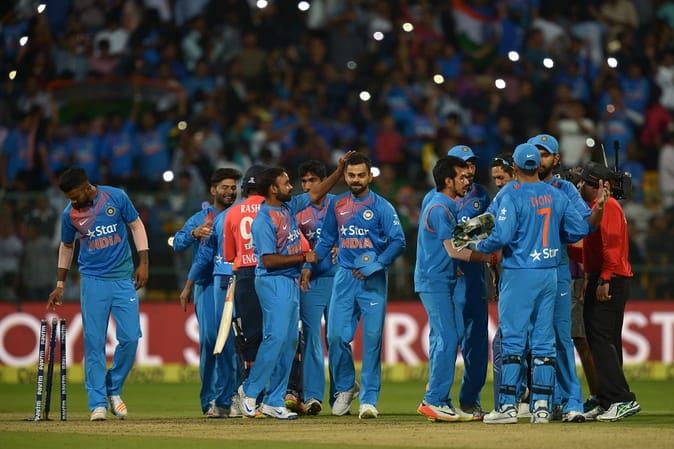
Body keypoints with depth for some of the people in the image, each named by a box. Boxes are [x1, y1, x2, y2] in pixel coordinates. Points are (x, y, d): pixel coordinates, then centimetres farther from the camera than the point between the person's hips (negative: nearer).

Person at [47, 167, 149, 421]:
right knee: (94, 343, -5)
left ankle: (113, 390, 15)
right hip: (92, 281, 0)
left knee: (130, 337, -6)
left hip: (124, 279, 0)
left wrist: (143, 262, -1)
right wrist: (60, 285, 14)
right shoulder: (69, 214, -1)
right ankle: (98, 403, -1)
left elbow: (136, 225, 6)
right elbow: (67, 247, 14)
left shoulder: (116, 197, -6)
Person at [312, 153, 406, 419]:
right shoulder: (337, 205, 10)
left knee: (372, 338, -7)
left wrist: (375, 266, -17)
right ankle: (345, 387, 20)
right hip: (344, 277, 3)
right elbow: (326, 240, 18)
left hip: (373, 280, -3)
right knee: (336, 335, -2)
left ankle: (369, 398, -3)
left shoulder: (381, 207, -2)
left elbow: (398, 242, -8)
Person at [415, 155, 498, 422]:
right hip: (435, 282, -11)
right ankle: (435, 401, -10)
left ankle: (438, 400, 14)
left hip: (441, 281, 11)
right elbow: (453, 250, -18)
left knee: (443, 339, 11)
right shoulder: (440, 208, -15)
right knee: (447, 340, -11)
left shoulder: (446, 205, 16)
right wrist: (487, 258, -14)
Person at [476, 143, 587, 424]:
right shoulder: (555, 195, 6)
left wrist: (480, 248, -1)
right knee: (543, 341, 8)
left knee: (512, 339, -3)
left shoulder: (511, 195, -11)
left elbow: (503, 235, -19)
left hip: (520, 273, -5)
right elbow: (579, 229, 8)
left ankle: (508, 406, -7)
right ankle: (541, 406, 5)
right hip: (549, 273, 5)